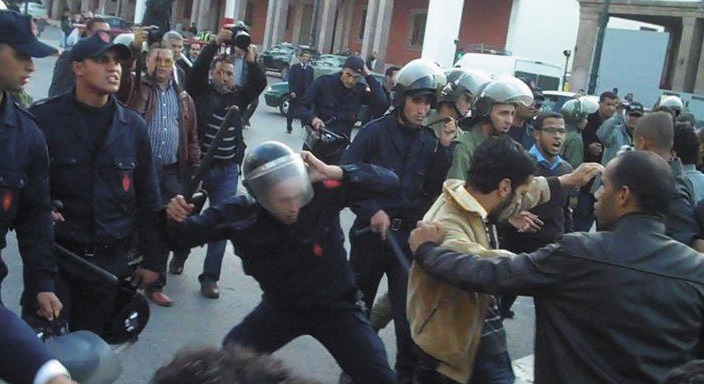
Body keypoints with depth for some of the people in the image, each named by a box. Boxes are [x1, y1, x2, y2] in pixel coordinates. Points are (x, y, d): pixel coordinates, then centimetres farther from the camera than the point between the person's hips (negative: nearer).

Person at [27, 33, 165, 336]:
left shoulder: (133, 126, 3)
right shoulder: (44, 118, -6)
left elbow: (147, 197, 7)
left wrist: (152, 259, 8)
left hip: (110, 261, 3)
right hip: (54, 256, -2)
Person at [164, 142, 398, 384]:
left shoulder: (321, 195, -26)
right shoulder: (241, 215, -21)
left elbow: (389, 182, -25)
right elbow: (183, 237, -9)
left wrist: (334, 172, -37)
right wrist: (175, 219, -33)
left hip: (333, 306, -1)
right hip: (280, 307, 2)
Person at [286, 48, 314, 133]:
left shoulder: (310, 69, 7)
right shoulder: (294, 67, -1)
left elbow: (311, 82, 7)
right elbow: (290, 80, -5)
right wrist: (291, 91, -15)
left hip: (305, 94, 1)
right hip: (294, 93, -1)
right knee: (291, 110, 9)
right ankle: (289, 128, 22)